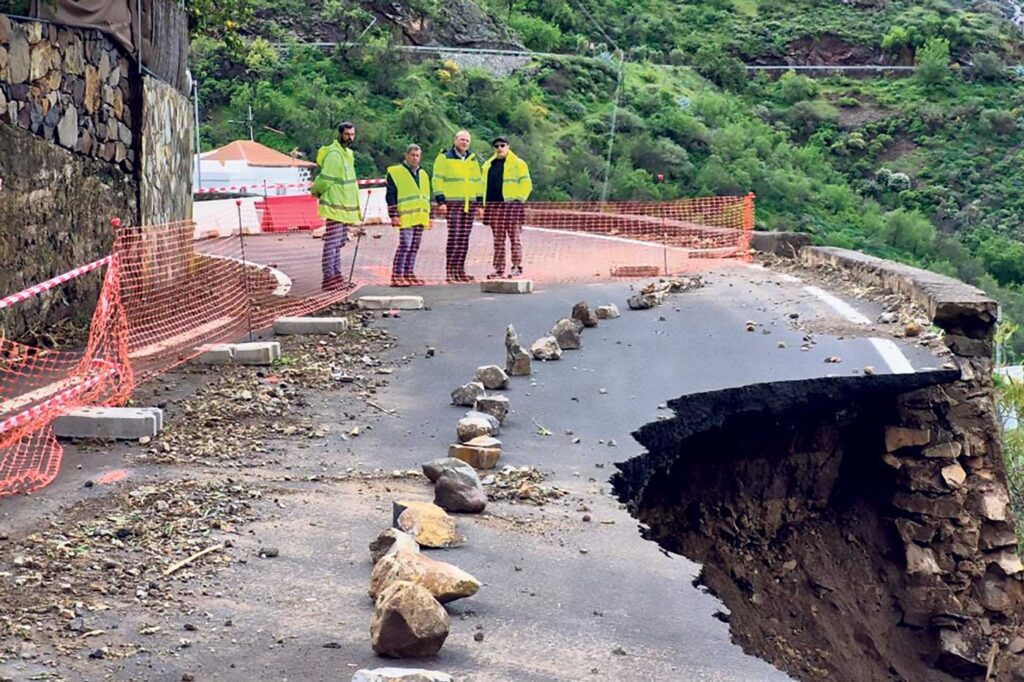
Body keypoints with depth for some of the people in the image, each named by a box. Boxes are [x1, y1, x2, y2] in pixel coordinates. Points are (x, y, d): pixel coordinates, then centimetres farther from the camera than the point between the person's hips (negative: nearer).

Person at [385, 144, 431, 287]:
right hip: (406, 217, -7)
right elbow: (390, 195, -5)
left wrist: (428, 216, 20)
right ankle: (396, 275, -13)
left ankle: (409, 273, 13)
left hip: (420, 218, 7)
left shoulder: (423, 174, 21)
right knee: (405, 245, -14)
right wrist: (394, 215, -12)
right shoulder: (395, 172, -1)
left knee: (414, 247, 7)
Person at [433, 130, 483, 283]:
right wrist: (441, 201, -12)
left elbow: (478, 182, 22)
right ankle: (449, 271, -11)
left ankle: (460, 270, 9)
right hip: (453, 203, -6)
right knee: (454, 237, -12)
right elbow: (438, 180, -4)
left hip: (469, 204, 6)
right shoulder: (444, 158, 0)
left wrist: (479, 204, 16)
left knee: (464, 239, 5)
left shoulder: (472, 160, 18)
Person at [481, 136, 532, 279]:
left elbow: (526, 184, -1)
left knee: (514, 238, -4)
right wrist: (486, 203, 15)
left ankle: (517, 267, -2)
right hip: (494, 205, 5)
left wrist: (519, 199, -8)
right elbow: (485, 185, 24)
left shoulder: (518, 164, 1)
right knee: (498, 240, 6)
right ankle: (499, 269, 8)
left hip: (511, 205, -5)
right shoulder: (488, 165, 17)